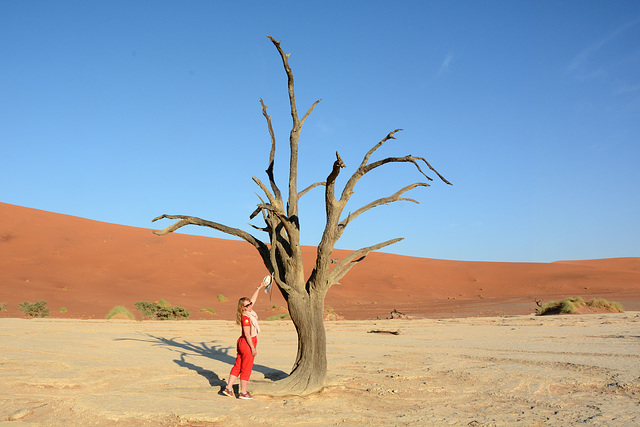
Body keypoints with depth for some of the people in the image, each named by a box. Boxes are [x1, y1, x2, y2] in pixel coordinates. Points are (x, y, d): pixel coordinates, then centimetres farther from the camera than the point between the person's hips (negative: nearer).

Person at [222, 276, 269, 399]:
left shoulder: (250, 312, 3)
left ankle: (228, 388, 20)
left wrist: (259, 288, 24)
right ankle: (243, 392, 11)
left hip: (242, 343, 9)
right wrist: (253, 348, -18)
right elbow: (247, 334, -21)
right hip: (247, 344, -9)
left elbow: (253, 299, 19)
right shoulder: (246, 317, -21)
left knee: (237, 366, 14)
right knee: (246, 368, 1)